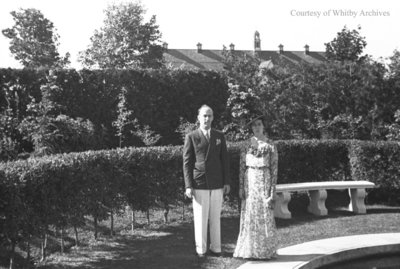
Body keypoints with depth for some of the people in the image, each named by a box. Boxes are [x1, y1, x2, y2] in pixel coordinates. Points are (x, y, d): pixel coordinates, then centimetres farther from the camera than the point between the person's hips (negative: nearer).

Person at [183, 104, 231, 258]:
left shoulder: (219, 136, 10)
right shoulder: (191, 137, 1)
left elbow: (224, 160, 11)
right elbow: (187, 163, -1)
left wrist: (227, 182, 4)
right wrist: (188, 186, -7)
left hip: (217, 184, 3)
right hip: (199, 184, -3)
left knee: (215, 218, 7)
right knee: (200, 218, 0)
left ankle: (215, 248, 15)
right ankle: (201, 249, 11)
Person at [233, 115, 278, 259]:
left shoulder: (271, 145, 0)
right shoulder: (246, 145, 6)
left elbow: (274, 169, -2)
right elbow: (242, 167, 6)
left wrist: (272, 190, -8)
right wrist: (241, 188, -1)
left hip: (264, 181, -2)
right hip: (250, 182, 2)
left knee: (265, 217, 0)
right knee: (249, 216, 3)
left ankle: (265, 250, 11)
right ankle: (249, 249, 12)